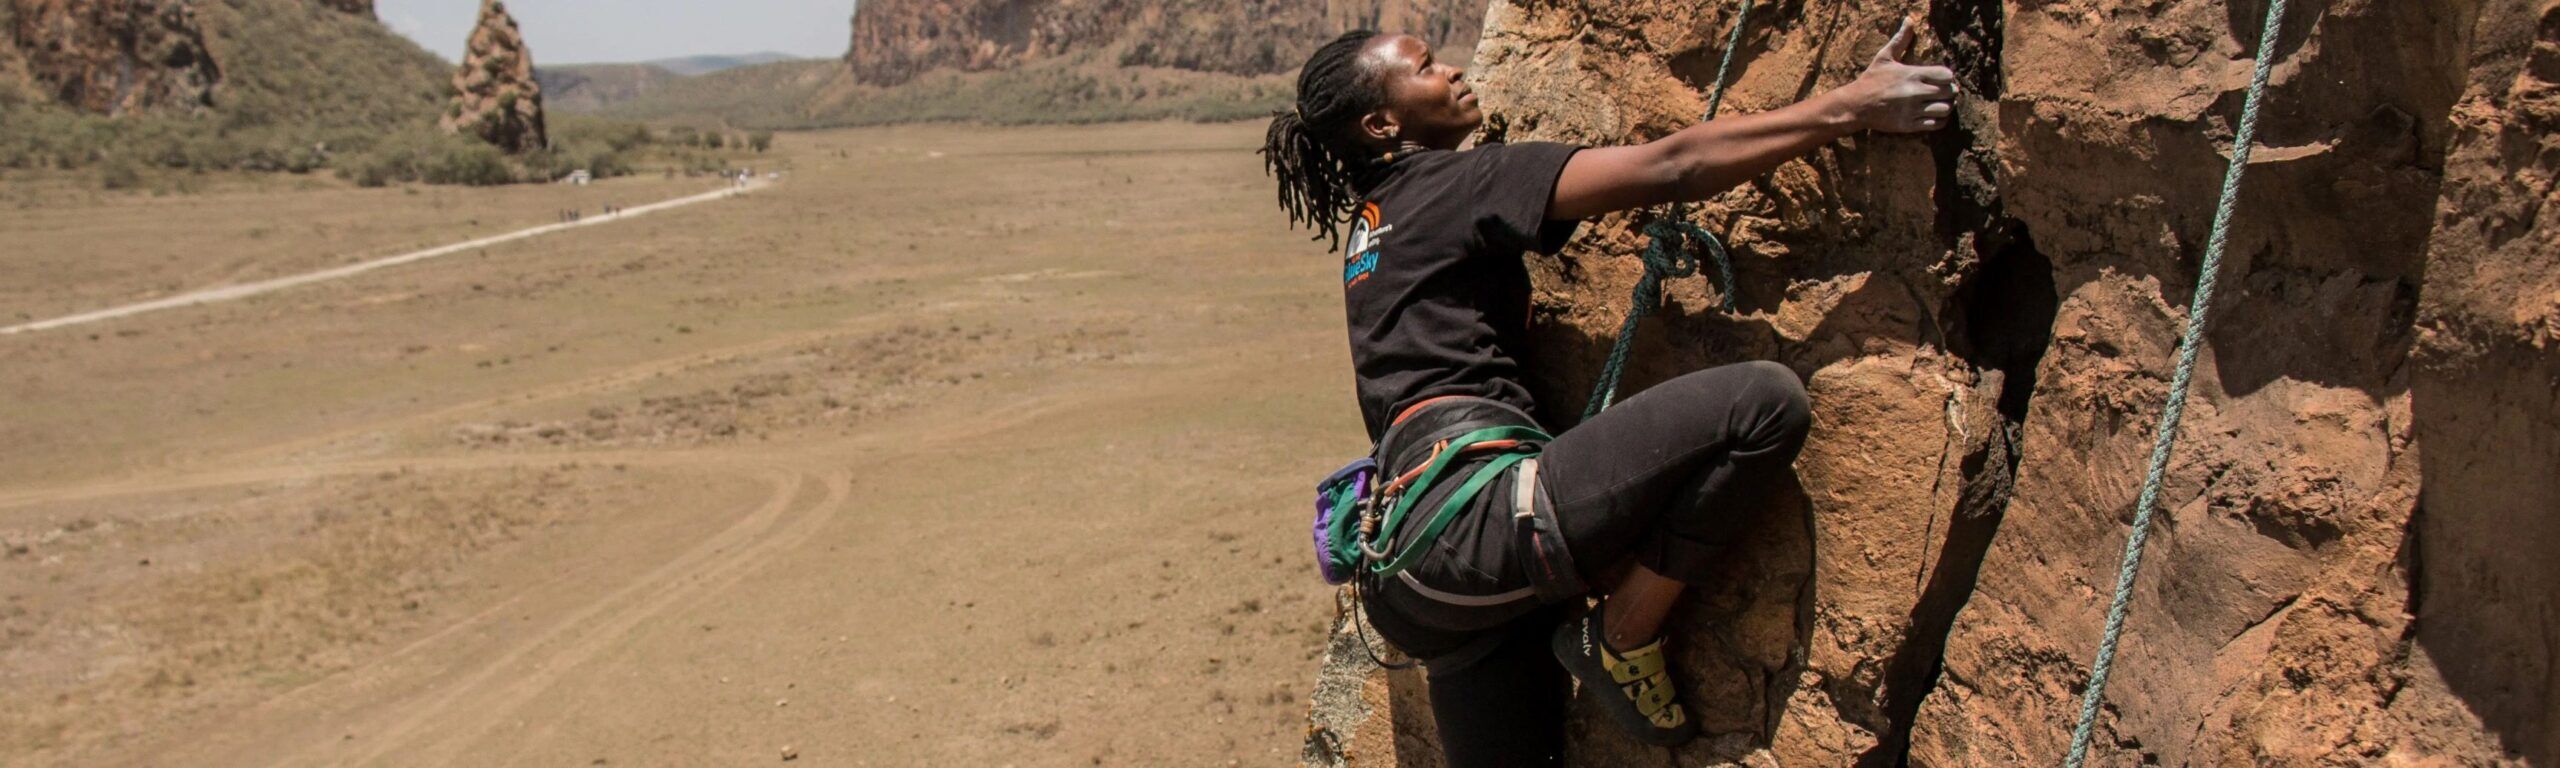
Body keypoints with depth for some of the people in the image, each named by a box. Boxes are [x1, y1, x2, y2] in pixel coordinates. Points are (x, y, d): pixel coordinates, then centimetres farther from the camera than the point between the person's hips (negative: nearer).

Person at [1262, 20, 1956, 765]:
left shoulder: (1373, 220, 25)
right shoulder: (1457, 183, -1)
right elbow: (1671, 167, -7)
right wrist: (1850, 105, -4)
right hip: (1470, 519, -10)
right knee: (1763, 401, -17)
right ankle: (1620, 638, -7)